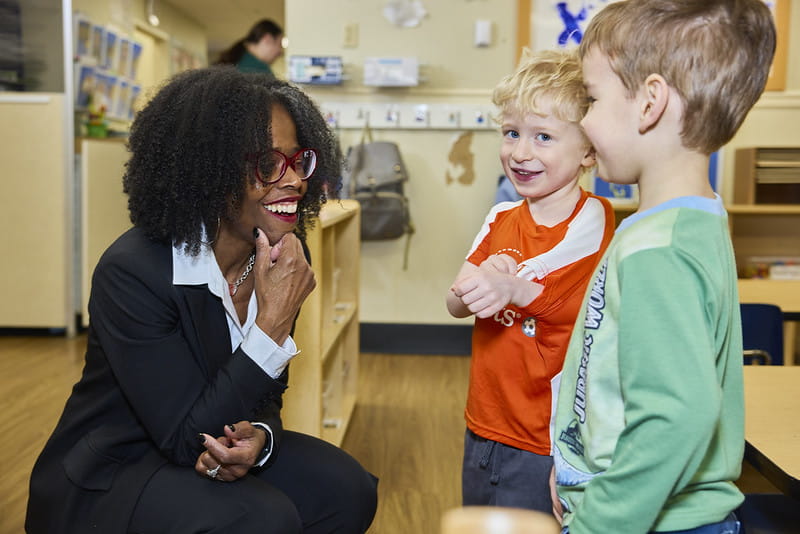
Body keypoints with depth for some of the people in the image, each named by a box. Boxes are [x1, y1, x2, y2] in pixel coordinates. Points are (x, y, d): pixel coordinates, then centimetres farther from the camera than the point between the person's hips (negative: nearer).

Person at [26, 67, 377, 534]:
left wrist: (258, 438, -21)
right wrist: (273, 324, -32)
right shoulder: (132, 272, -26)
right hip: (109, 475, -6)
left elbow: (266, 396, 3)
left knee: (346, 490, -12)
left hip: (222, 449, 6)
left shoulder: (283, 260, -6)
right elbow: (186, 439, -26)